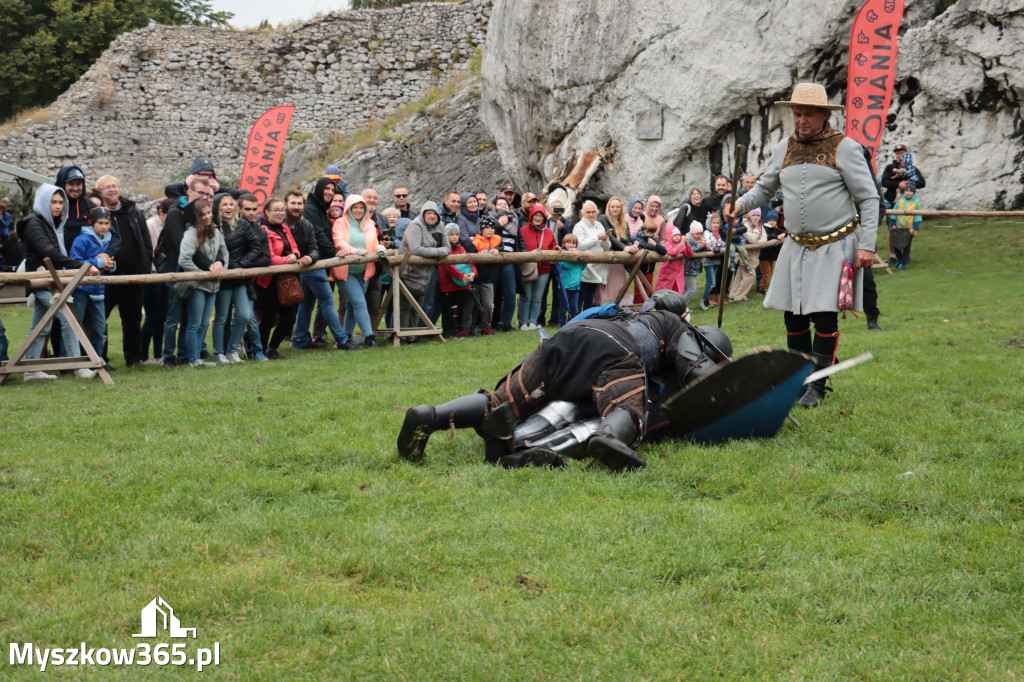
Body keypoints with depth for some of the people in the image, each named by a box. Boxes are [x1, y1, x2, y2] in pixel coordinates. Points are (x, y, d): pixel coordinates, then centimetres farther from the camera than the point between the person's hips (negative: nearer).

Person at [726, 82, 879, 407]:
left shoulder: (844, 148, -5)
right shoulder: (784, 149, 9)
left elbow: (868, 198, -4)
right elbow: (764, 187, 22)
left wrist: (867, 245, -11)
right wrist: (740, 205, 2)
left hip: (836, 246, -5)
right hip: (797, 245, 5)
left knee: (825, 316, -8)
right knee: (793, 317, 4)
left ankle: (818, 386, 3)